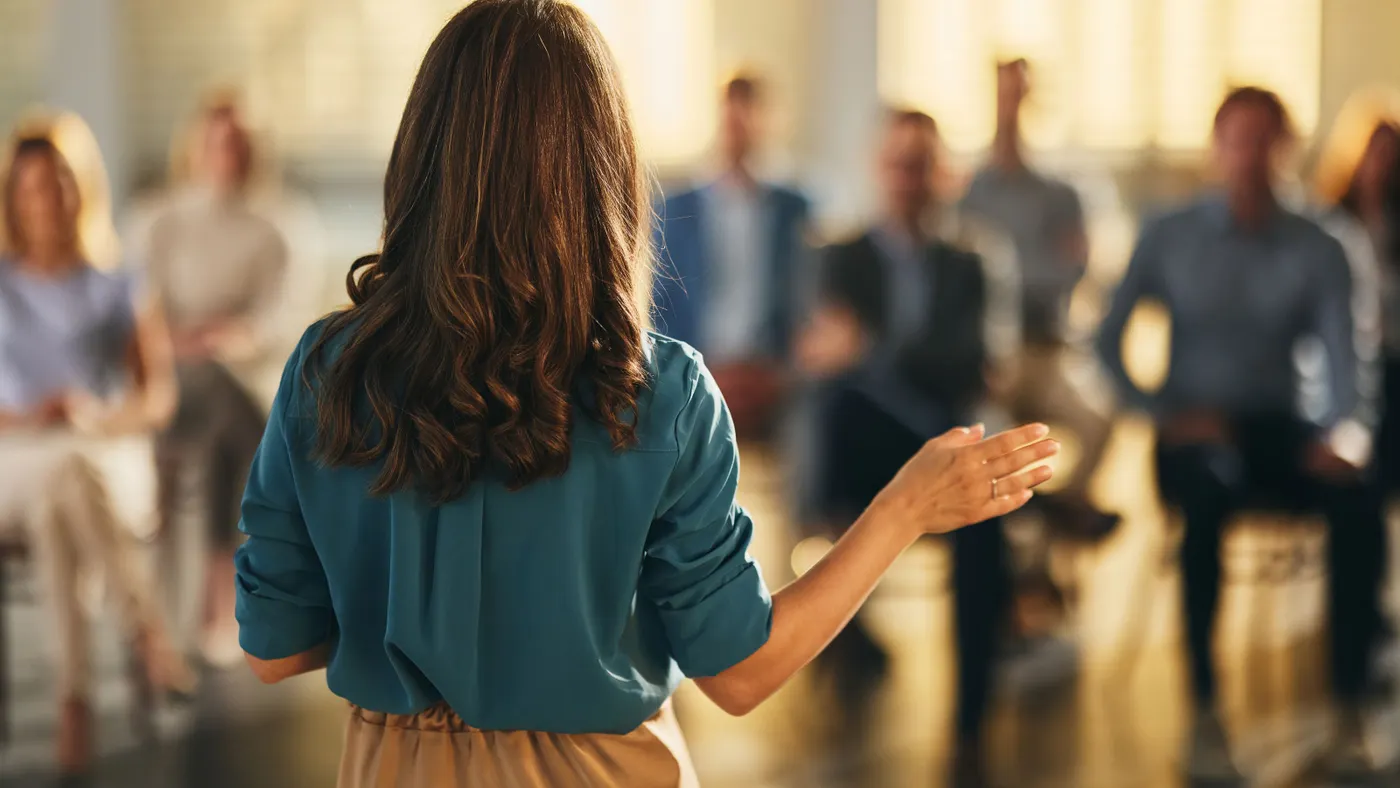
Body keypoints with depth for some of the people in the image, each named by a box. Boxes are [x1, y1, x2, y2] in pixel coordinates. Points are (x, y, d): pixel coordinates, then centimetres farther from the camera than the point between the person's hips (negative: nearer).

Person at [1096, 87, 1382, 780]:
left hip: (1280, 430, 1)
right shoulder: (1168, 239, 6)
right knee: (1208, 487, -39)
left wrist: (1346, 429, -25)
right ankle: (1204, 710, -36)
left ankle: (1350, 709, -29)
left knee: (1355, 496, -33)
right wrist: (1165, 414, -12)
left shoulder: (1317, 251, 7)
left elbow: (1343, 356, -5)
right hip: (1195, 430, -1)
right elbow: (1109, 342, 3)